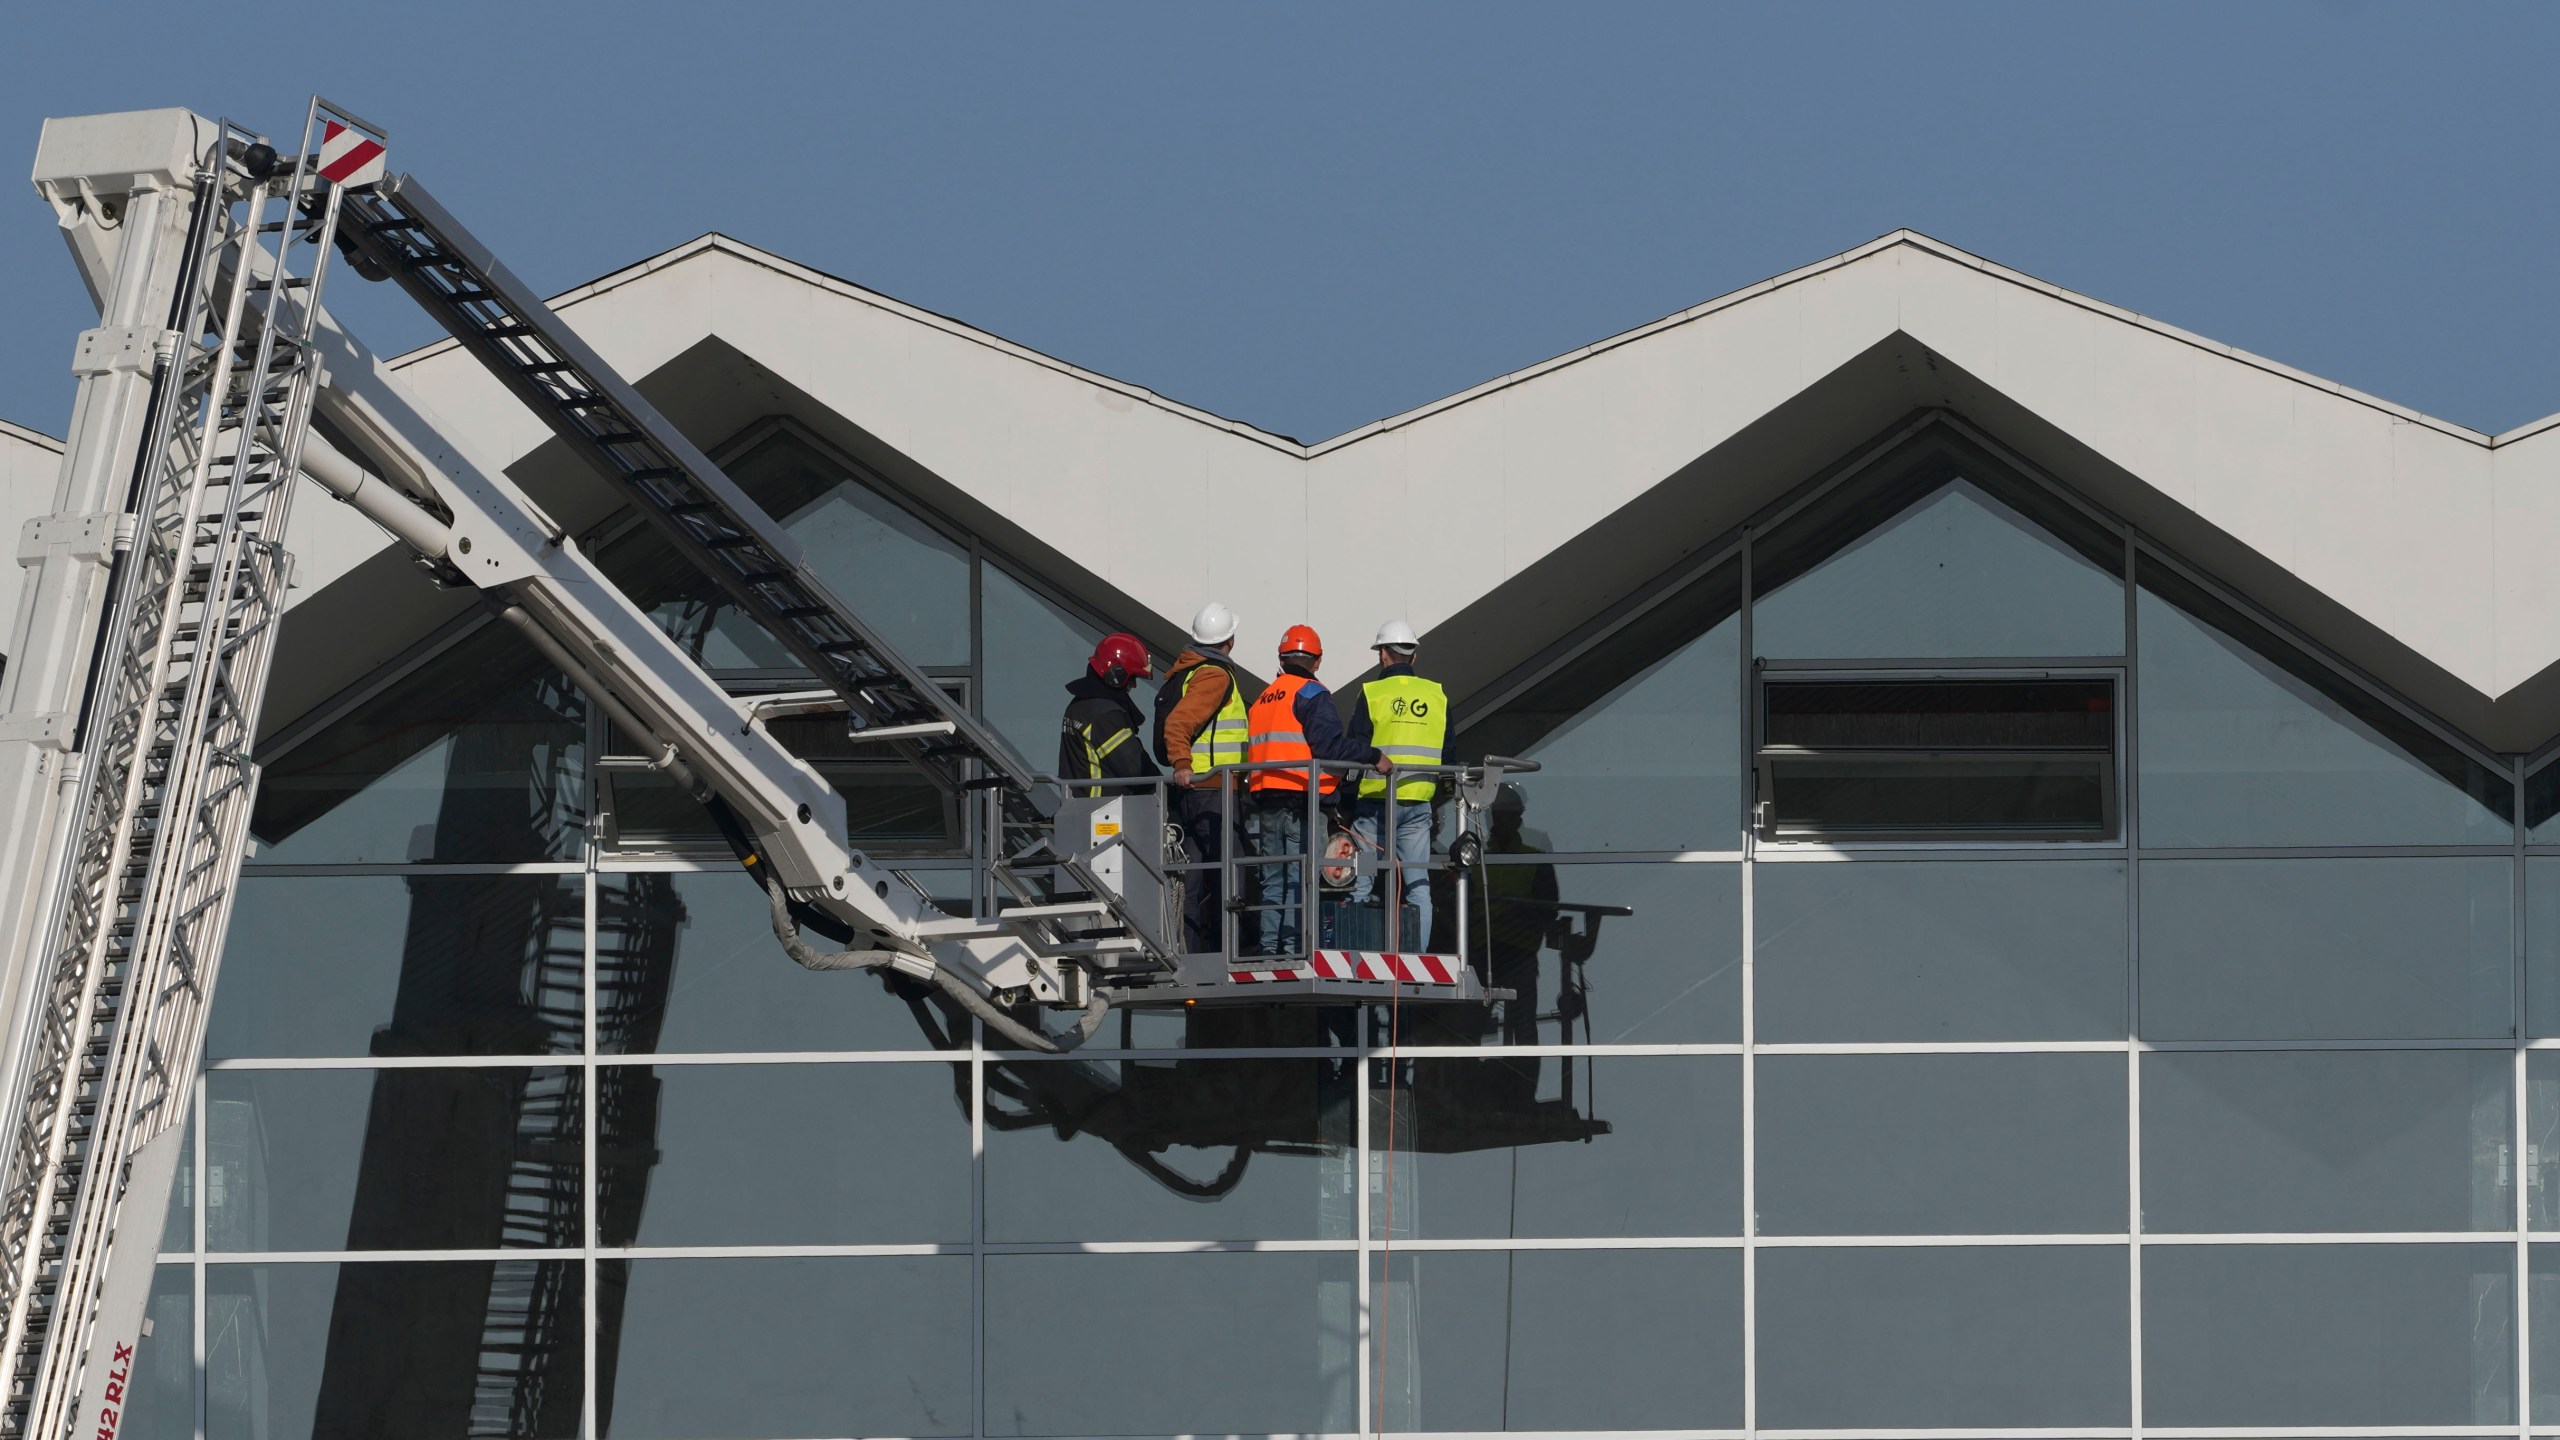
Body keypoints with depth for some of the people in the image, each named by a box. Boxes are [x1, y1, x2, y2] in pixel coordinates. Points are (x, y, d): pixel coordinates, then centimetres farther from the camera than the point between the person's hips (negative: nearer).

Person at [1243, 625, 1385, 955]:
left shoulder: (1261, 699, 18)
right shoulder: (1311, 694, -4)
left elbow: (1251, 750, 17)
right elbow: (1328, 744, -17)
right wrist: (1374, 758, -13)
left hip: (1263, 800, 6)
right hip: (1300, 798, -6)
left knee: (1272, 879, 10)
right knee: (1300, 878, -6)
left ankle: (1269, 946, 9)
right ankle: (1294, 946, -12)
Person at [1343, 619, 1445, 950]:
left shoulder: (1371, 694, -4)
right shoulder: (1437, 695, 7)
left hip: (1375, 800, -3)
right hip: (1418, 804, 3)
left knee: (1361, 885, 2)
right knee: (1418, 885, 3)